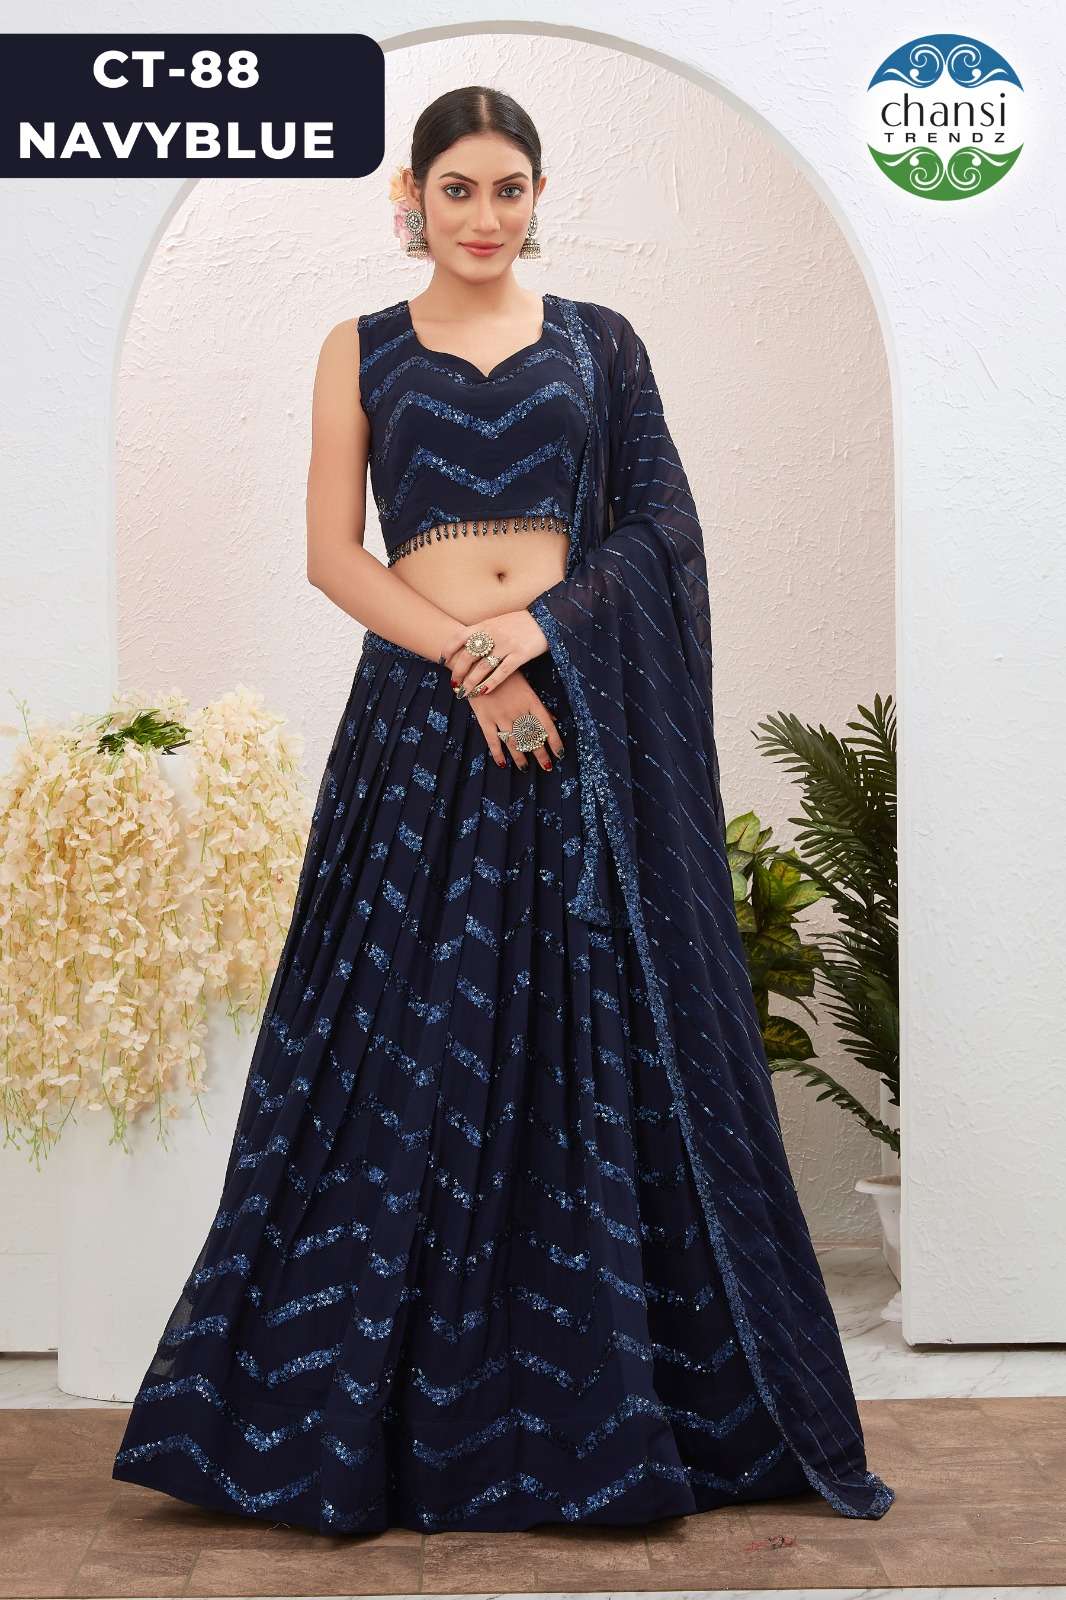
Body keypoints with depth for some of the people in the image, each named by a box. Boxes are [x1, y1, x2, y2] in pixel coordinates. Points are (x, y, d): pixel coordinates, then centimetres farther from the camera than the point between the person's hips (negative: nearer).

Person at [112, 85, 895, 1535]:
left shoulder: (600, 340, 11)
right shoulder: (363, 350, 9)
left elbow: (657, 527, 4)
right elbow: (333, 554, 1)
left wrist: (542, 624, -12)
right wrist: (469, 661, -12)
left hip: (583, 719, 1)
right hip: (421, 718, 0)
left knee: (604, 1046, 2)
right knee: (409, 1049, 0)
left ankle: (602, 1406, 15)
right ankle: (365, 1409, 14)